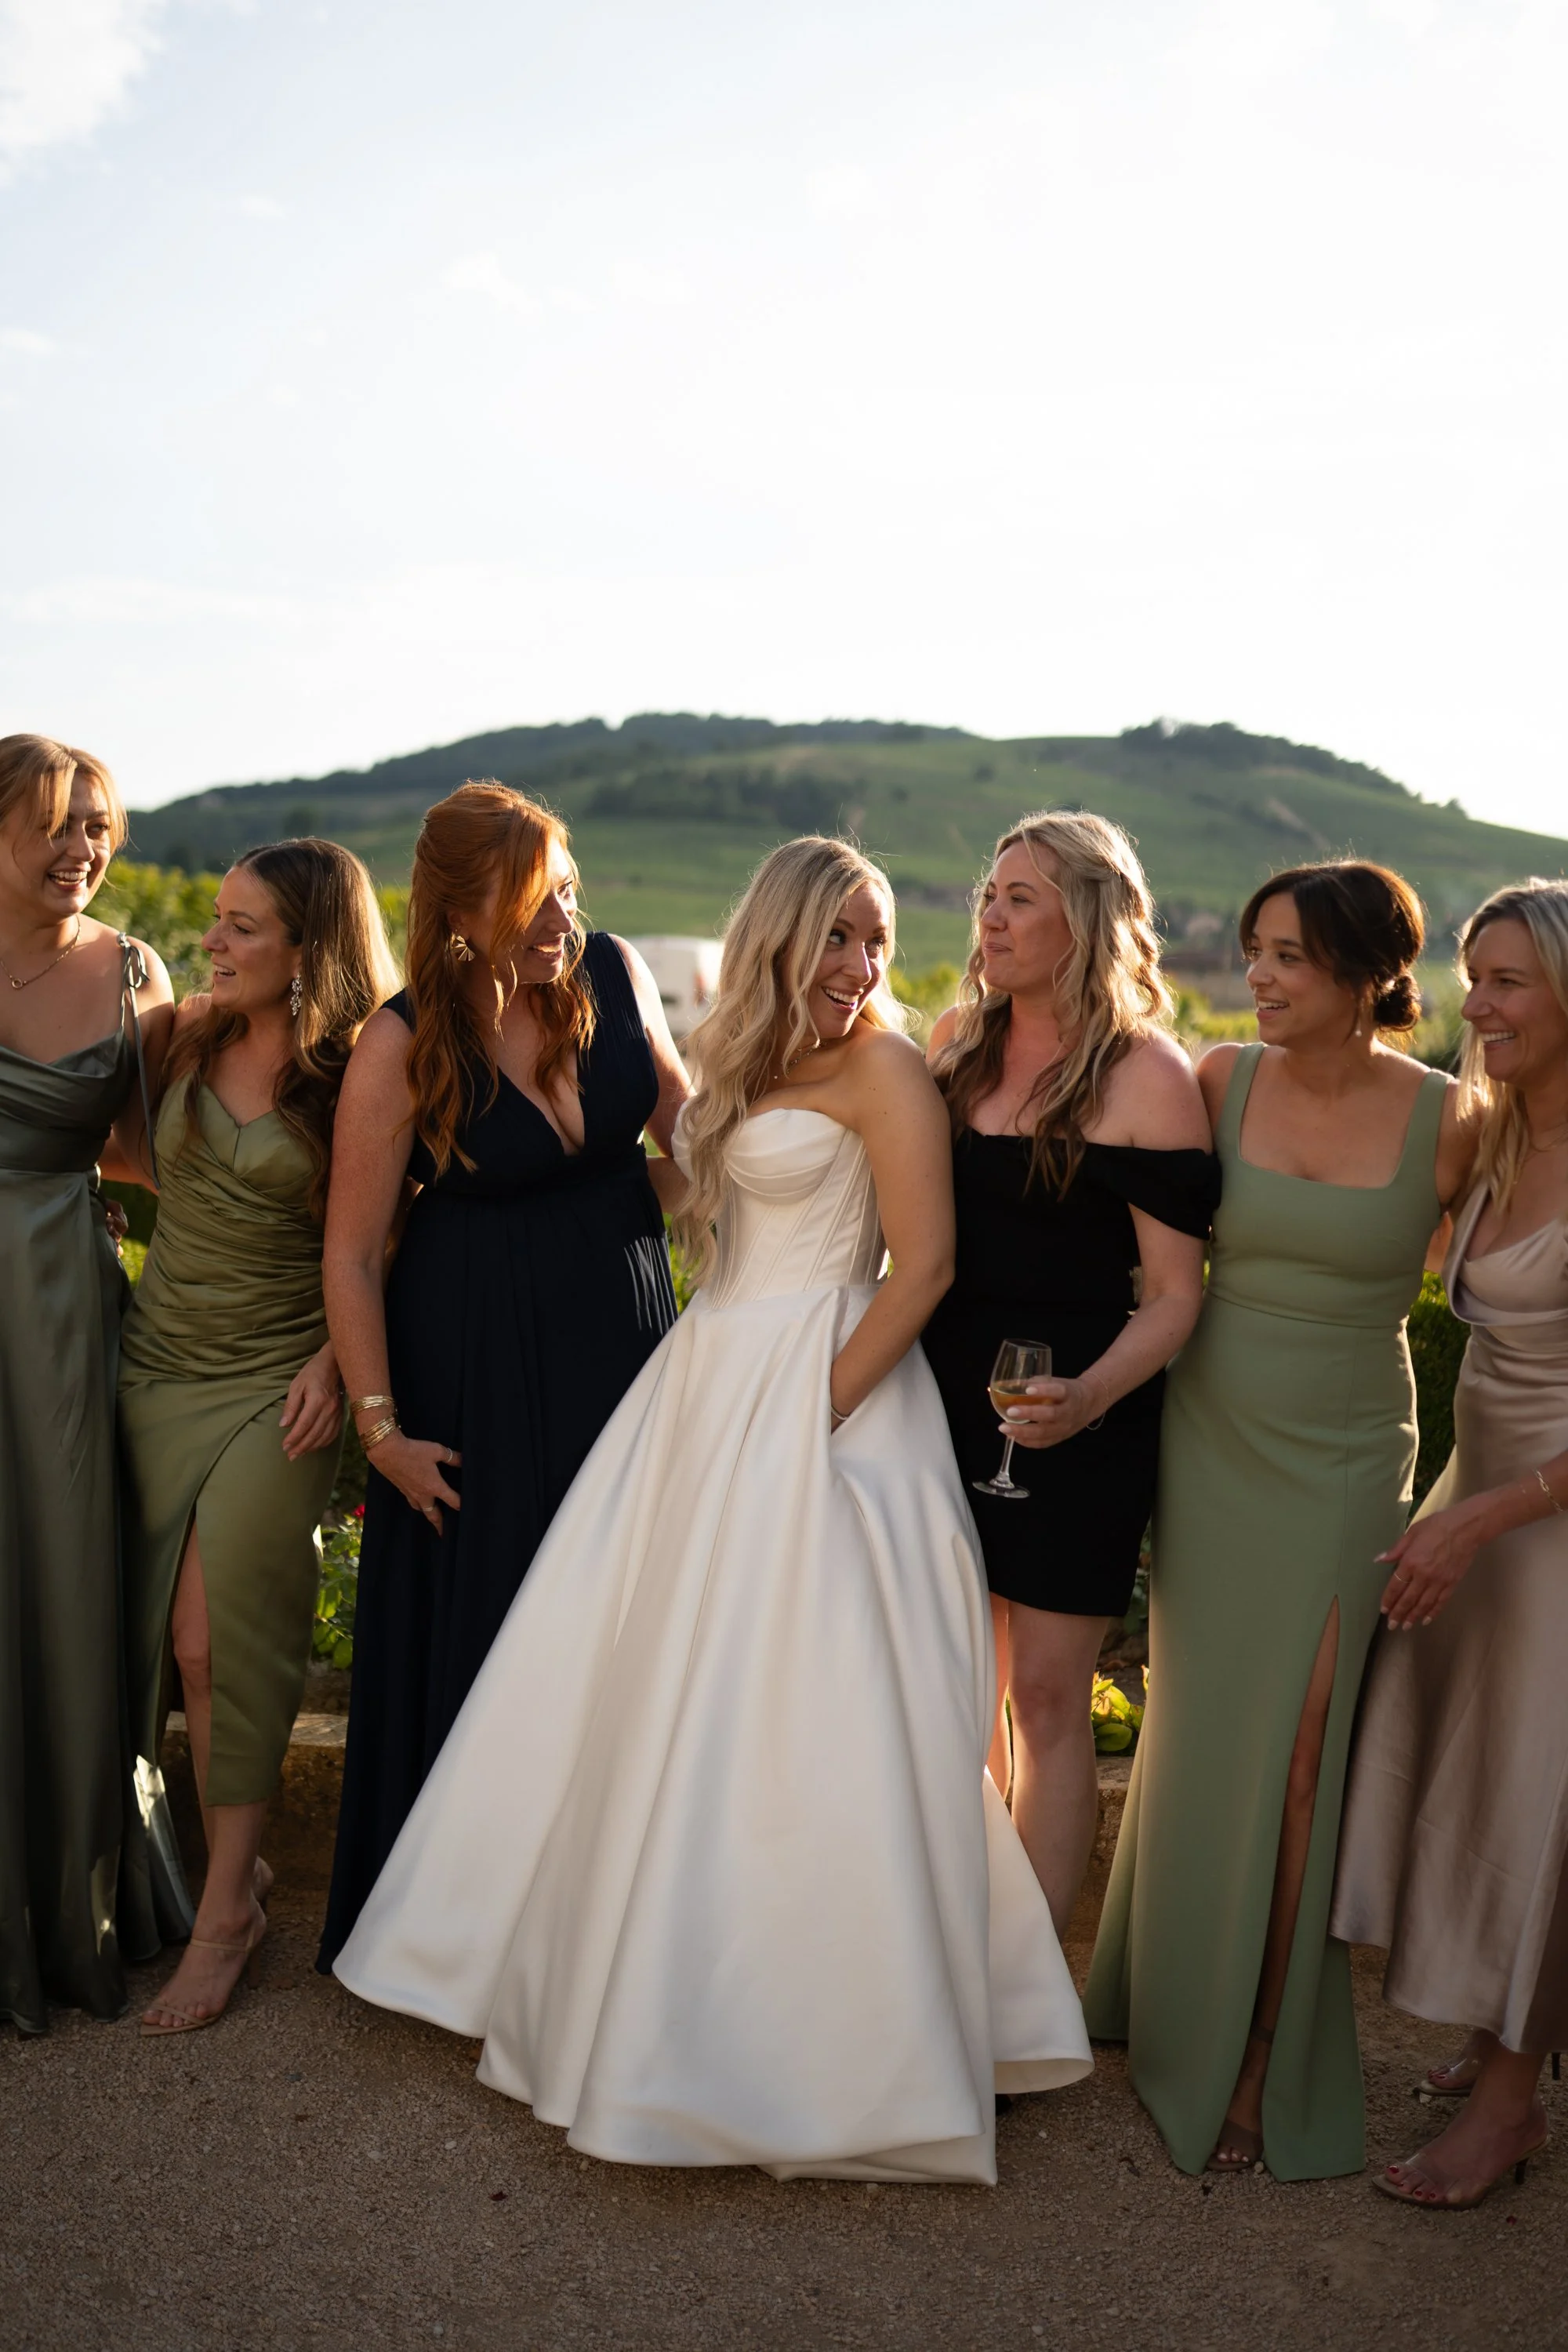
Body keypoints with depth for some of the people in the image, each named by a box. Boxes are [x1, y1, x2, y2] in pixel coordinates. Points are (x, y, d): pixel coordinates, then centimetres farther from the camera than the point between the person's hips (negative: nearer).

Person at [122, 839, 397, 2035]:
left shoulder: (357, 1077, -8)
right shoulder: (186, 1036, 4)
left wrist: (335, 1360, -11)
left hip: (278, 1383, -4)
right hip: (161, 1364, 4)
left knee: (236, 1635, -5)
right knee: (186, 1637, 4)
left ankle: (228, 1903, 8)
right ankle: (236, 1865, 21)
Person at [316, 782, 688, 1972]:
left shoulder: (616, 971, -6)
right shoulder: (404, 1046, -16)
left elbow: (682, 1117, 11)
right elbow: (352, 1250, -12)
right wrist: (382, 1427, -12)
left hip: (623, 1334, 4)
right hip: (476, 1359, -4)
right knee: (475, 1623, 7)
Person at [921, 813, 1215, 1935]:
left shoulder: (1148, 1074, -10)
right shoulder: (957, 1041, 7)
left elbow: (1176, 1292, -11)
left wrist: (1091, 1395, -26)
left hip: (1078, 1417, -5)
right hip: (950, 1393, 5)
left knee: (1047, 1694, 1)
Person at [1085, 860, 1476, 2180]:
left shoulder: (1448, 1119, -8)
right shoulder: (1224, 1080, -4)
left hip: (1345, 1462, -2)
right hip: (1210, 1444, 2)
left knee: (1297, 1756, 2)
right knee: (1198, 1734, 14)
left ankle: (1263, 2062, 21)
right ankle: (1175, 2004, 37)